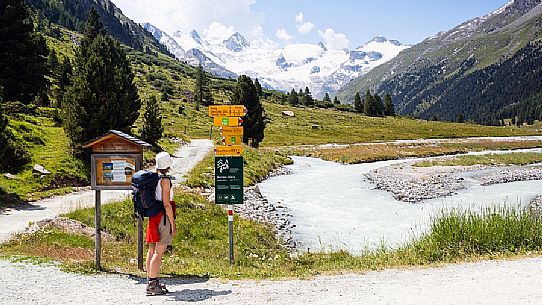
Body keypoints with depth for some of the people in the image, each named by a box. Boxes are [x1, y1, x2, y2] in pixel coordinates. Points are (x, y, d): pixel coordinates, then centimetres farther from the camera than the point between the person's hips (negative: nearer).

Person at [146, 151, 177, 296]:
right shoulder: (165, 180, -13)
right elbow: (166, 204, -16)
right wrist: (173, 224, -13)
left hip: (153, 217, 9)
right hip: (163, 217, -9)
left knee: (152, 250, 11)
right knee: (159, 252, -8)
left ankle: (151, 282, 18)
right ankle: (152, 285, -9)